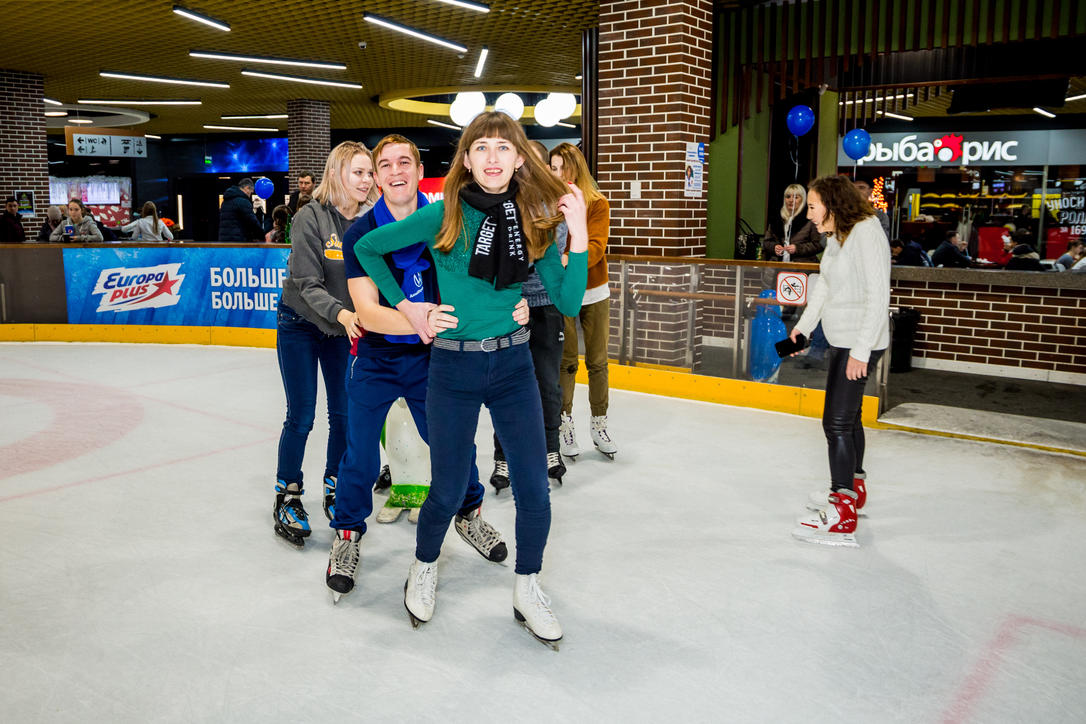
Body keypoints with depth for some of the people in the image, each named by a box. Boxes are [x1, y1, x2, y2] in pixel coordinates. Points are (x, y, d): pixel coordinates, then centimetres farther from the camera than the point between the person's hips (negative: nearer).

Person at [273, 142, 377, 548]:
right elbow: (307, 285, -22)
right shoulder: (311, 218, -19)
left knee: (345, 414, 6)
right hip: (301, 323, -3)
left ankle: (335, 491, 26)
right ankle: (287, 497, 17)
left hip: (347, 327, 3)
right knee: (301, 416, -1)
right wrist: (341, 314, -37)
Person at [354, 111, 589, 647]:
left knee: (534, 490, 2)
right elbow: (366, 248, 3)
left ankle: (527, 590, 25)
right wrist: (405, 307, 1)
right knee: (448, 492, 7)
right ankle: (424, 569, 37)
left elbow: (569, 304, -6)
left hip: (513, 365, 2)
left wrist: (578, 236, -15)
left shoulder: (535, 221, -1)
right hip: (453, 366, -2)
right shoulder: (445, 215, -9)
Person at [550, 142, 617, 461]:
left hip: (594, 292, 1)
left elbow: (596, 247, -17)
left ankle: (599, 424, 22)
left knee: (597, 361, 8)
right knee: (566, 361, 3)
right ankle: (565, 423, 18)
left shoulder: (597, 204, -5)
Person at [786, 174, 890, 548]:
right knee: (848, 415, 22)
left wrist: (861, 351, -24)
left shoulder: (866, 232, -18)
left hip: (860, 343, -10)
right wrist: (804, 326, 24)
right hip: (841, 340, 10)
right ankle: (853, 487, 42)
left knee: (837, 422, -10)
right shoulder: (836, 236, 10)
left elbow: (878, 295, -22)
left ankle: (842, 515, -6)